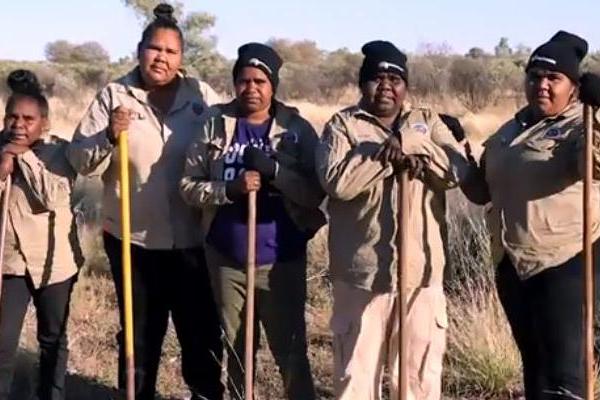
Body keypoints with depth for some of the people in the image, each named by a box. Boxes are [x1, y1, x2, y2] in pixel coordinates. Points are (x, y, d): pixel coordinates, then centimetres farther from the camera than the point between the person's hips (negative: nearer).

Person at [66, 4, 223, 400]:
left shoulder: (202, 96, 1)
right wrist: (109, 136, -22)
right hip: (132, 237, 0)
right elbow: (81, 161, -4)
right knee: (140, 331, 15)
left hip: (193, 238, 1)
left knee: (202, 328, 11)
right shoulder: (113, 96, -1)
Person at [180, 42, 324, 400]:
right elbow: (189, 184, -3)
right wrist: (230, 188, -20)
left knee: (291, 353, 5)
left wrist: (274, 171, -23)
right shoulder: (214, 124, -1)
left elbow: (316, 193, -10)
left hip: (282, 261, -2)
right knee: (237, 351, 18)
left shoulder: (297, 128, -5)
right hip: (227, 259, 2)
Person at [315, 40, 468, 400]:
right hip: (362, 270, -2)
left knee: (421, 371, 10)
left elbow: (458, 170, -3)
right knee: (356, 370, 7)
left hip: (421, 270, 2)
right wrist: (386, 153, -14)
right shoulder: (343, 125, 3)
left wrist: (416, 155, -17)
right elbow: (336, 181, -14)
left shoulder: (428, 122, 12)